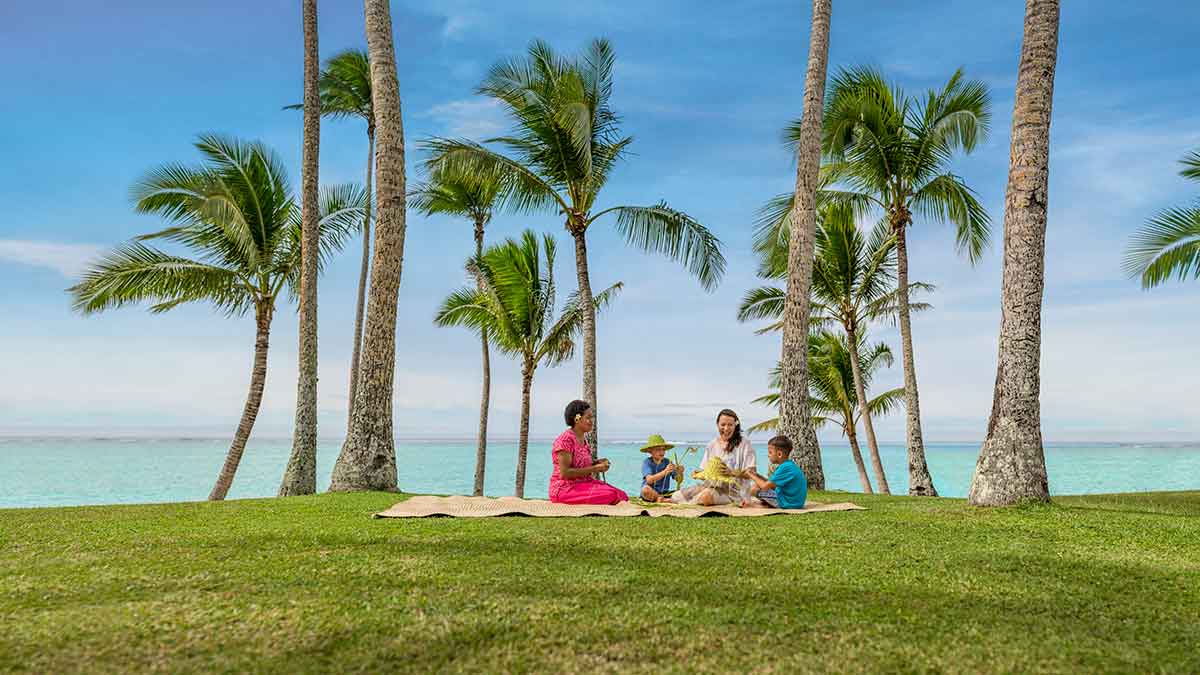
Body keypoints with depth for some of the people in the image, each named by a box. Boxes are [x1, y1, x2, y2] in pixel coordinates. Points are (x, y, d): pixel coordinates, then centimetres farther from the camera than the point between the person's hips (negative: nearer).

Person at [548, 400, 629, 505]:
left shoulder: (583, 440, 14)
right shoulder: (566, 439, -13)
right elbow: (564, 473, -19)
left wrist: (596, 463, 4)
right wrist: (594, 468, -16)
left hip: (583, 484, 9)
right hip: (565, 488, -9)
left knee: (622, 496, -9)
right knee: (611, 495, -27)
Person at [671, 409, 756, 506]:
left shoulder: (743, 443, -1)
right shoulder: (712, 444, 13)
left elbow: (751, 473, -8)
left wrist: (731, 472, -25)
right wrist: (698, 475, -7)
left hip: (734, 490, -4)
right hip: (713, 485, 4)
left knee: (706, 496, -35)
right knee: (678, 495, -17)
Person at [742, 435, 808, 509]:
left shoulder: (785, 468, -21)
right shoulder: (789, 465, 10)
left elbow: (765, 486, -22)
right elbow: (773, 484, 16)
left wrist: (753, 476, -5)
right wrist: (757, 475, 8)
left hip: (787, 502, -11)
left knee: (754, 490, -12)